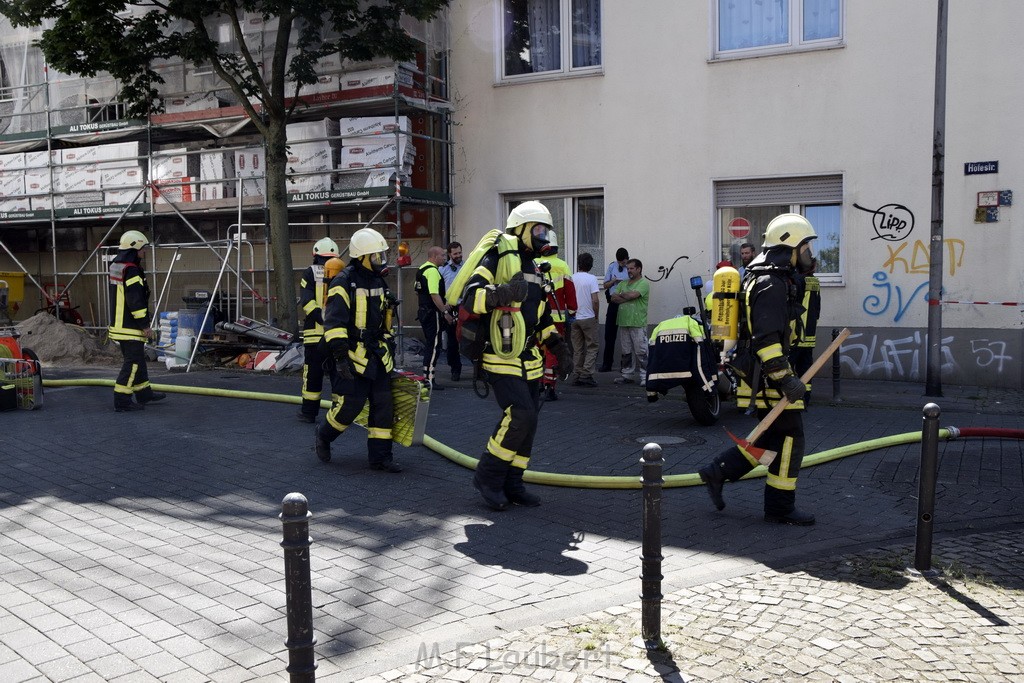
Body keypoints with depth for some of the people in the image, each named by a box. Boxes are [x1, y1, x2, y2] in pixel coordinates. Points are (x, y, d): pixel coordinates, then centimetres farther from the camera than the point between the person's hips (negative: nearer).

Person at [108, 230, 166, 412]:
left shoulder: (115, 267, 14)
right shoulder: (131, 271, -19)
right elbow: (136, 301, -22)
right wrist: (145, 325, -17)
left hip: (118, 323, 10)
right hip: (131, 327, -10)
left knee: (137, 359, 19)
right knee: (133, 362, -5)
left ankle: (144, 393, 30)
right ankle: (122, 401, -4)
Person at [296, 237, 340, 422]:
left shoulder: (310, 273, 2)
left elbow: (307, 301, -10)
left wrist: (320, 317, -11)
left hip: (315, 331, -1)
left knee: (313, 371, 5)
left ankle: (309, 412, 11)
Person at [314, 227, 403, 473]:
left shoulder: (379, 282, 13)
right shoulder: (344, 282, -12)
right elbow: (334, 323, -17)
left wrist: (390, 347, 22)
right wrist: (340, 357, -22)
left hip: (378, 357, 8)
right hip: (353, 356, -7)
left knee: (384, 406, 4)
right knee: (348, 406, -4)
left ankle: (380, 455, 12)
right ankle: (323, 436, 24)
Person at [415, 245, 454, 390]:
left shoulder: (422, 269, 15)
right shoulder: (432, 271, -17)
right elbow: (435, 295, -24)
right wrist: (445, 312, -21)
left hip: (424, 311, 10)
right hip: (433, 313, -10)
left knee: (429, 345, 16)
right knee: (434, 346, -7)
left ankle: (426, 377, 21)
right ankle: (429, 380, -6)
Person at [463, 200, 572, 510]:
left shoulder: (534, 269, 20)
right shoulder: (499, 258, -8)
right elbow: (470, 296, -20)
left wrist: (558, 346, 15)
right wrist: (501, 293, -37)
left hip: (529, 361, 9)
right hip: (502, 359, -9)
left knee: (527, 421, 8)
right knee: (520, 415, -19)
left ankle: (512, 484, 20)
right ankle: (488, 476, -2)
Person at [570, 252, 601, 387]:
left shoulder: (571, 278, 3)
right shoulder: (591, 279, -9)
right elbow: (595, 300, -14)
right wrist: (596, 315, -1)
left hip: (573, 318, 4)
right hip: (588, 318, -4)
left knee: (577, 348, 10)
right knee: (592, 347, 4)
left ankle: (578, 375, 11)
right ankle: (586, 375, -5)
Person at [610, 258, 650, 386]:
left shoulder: (643, 283, -4)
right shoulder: (623, 283, 18)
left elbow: (632, 295, -18)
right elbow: (613, 298, 7)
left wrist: (620, 295, 1)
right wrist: (627, 298, -8)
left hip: (638, 324, -6)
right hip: (623, 323, 6)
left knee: (641, 352, -5)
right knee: (626, 351, 11)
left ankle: (645, 376, 1)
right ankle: (627, 375, 19)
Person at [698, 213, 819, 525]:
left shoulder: (767, 278, 17)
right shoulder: (772, 283, -17)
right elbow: (766, 338, -25)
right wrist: (785, 379, -25)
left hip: (760, 372, 10)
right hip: (768, 373, -10)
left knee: (774, 436, 15)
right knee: (789, 438, -2)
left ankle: (717, 471, 18)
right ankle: (780, 508, 8)